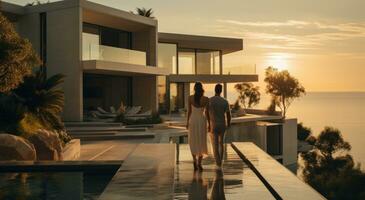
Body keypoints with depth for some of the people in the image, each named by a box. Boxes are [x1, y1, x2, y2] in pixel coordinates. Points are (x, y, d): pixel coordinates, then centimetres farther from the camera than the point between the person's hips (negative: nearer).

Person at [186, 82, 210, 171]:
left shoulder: (190, 98, -7)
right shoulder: (206, 99, -9)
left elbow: (189, 111, -3)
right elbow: (207, 112, -6)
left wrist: (187, 122, 7)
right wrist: (209, 124, 3)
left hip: (193, 120, 1)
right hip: (202, 121, 0)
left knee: (193, 141, 15)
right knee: (201, 142, 10)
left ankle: (195, 160, -1)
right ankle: (199, 163, 5)